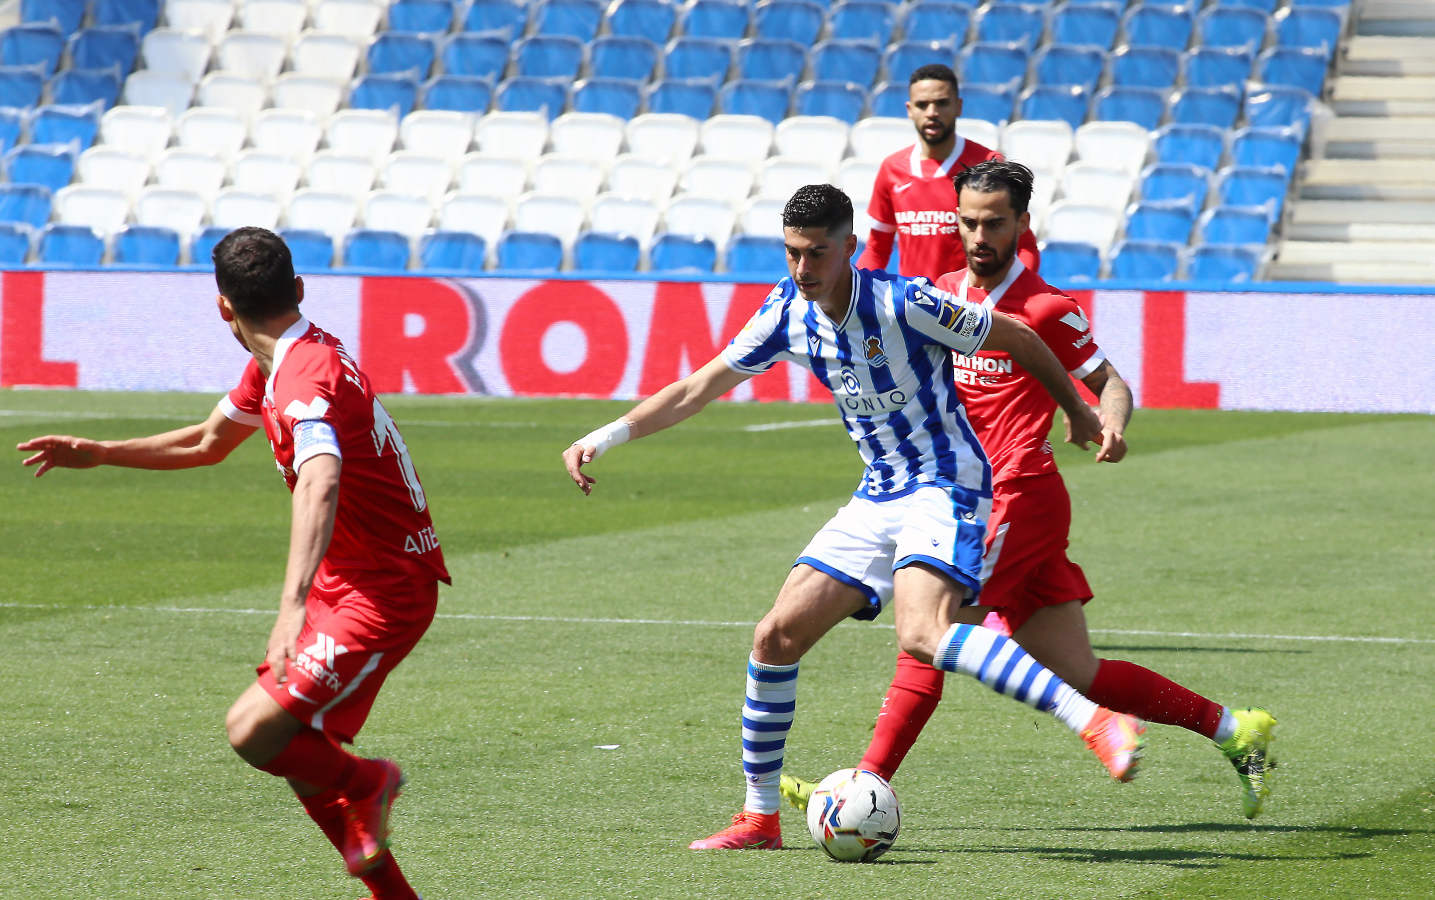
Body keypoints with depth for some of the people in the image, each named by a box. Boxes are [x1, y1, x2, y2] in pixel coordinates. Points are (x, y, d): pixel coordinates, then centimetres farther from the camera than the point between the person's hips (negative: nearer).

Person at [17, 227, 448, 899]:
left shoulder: (308, 376, -24)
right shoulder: (272, 367, 9)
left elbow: (319, 489, -43)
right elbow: (207, 442, 28)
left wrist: (293, 606, -54)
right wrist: (97, 454, 24)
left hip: (384, 593, -10)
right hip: (347, 584, 10)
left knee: (253, 731, -20)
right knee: (299, 752, 11)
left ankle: (364, 783, 5)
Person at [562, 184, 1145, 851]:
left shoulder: (904, 303, -18)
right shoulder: (788, 314, 1)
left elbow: (1016, 339, -4)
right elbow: (698, 389, 10)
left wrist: (1078, 411, 8)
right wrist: (606, 437, 2)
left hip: (945, 488, -7)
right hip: (876, 500, 7)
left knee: (923, 635, -33)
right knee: (776, 637, 1)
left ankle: (1096, 722, -41)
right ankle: (759, 816, 14)